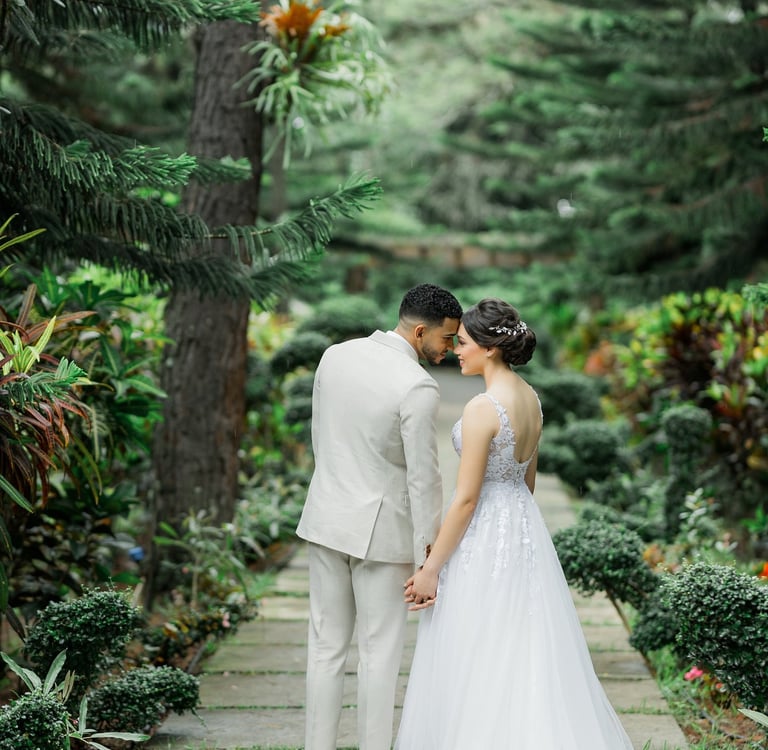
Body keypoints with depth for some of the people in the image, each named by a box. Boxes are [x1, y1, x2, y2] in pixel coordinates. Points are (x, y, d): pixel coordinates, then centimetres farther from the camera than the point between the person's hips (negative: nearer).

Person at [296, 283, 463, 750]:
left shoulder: (335, 356, 1)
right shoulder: (419, 388, -20)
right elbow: (423, 478, -17)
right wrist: (428, 556, -10)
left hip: (327, 518, 6)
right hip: (380, 528, -6)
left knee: (326, 646, 12)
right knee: (381, 651, 6)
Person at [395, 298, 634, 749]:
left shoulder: (482, 408, -20)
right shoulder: (531, 398, 5)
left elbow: (466, 499, -19)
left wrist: (431, 569, -13)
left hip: (484, 537, -9)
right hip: (525, 527, 9)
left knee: (473, 667, 3)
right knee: (525, 656, 15)